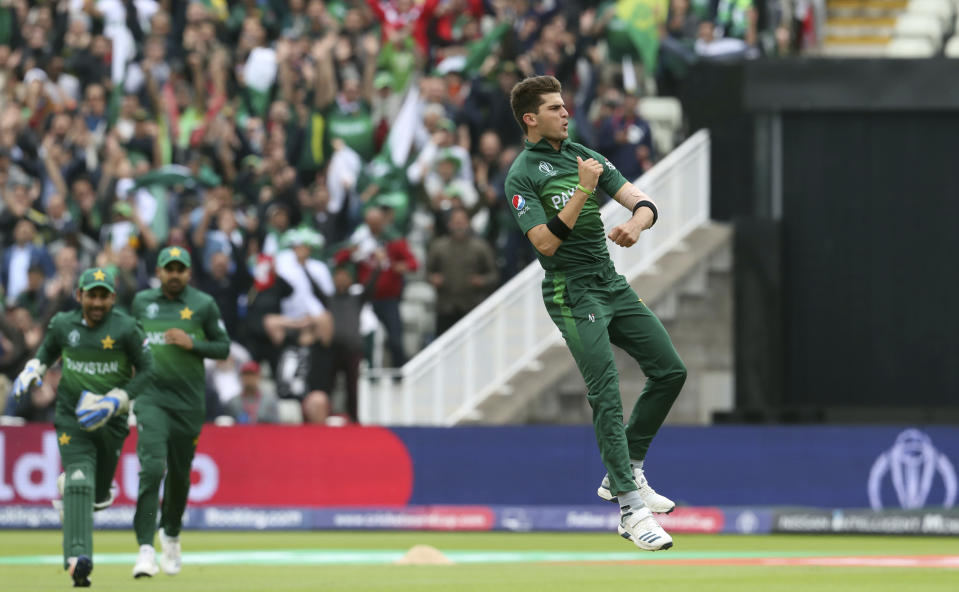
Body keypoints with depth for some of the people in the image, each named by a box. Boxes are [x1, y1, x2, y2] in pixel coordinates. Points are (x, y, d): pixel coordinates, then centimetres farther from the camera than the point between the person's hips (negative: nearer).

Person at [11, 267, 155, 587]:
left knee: (98, 493, 11)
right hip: (72, 416, 0)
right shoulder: (63, 325, 0)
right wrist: (32, 370, -1)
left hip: (111, 421, 0)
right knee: (79, 484, -18)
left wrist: (117, 400, -14)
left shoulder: (126, 329, -9)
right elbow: (47, 351, 20)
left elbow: (147, 370, -3)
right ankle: (78, 558, -27)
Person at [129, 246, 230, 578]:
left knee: (180, 473, 11)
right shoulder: (141, 302, 8)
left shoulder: (203, 305, 2)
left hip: (189, 401, 1)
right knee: (152, 467, -17)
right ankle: (146, 547, -22)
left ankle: (171, 535, 38)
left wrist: (192, 343, -12)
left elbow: (223, 347, 4)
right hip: (151, 398, -1)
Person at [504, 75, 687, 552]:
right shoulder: (522, 175, -8)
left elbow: (643, 201, 6)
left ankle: (624, 472, 18)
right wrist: (583, 191, -22)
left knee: (670, 370, 6)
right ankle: (630, 508, -19)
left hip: (612, 285, 7)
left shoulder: (584, 156, 12)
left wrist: (636, 222, -17)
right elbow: (546, 243, -18)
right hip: (571, 293, -7)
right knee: (606, 392, -16)